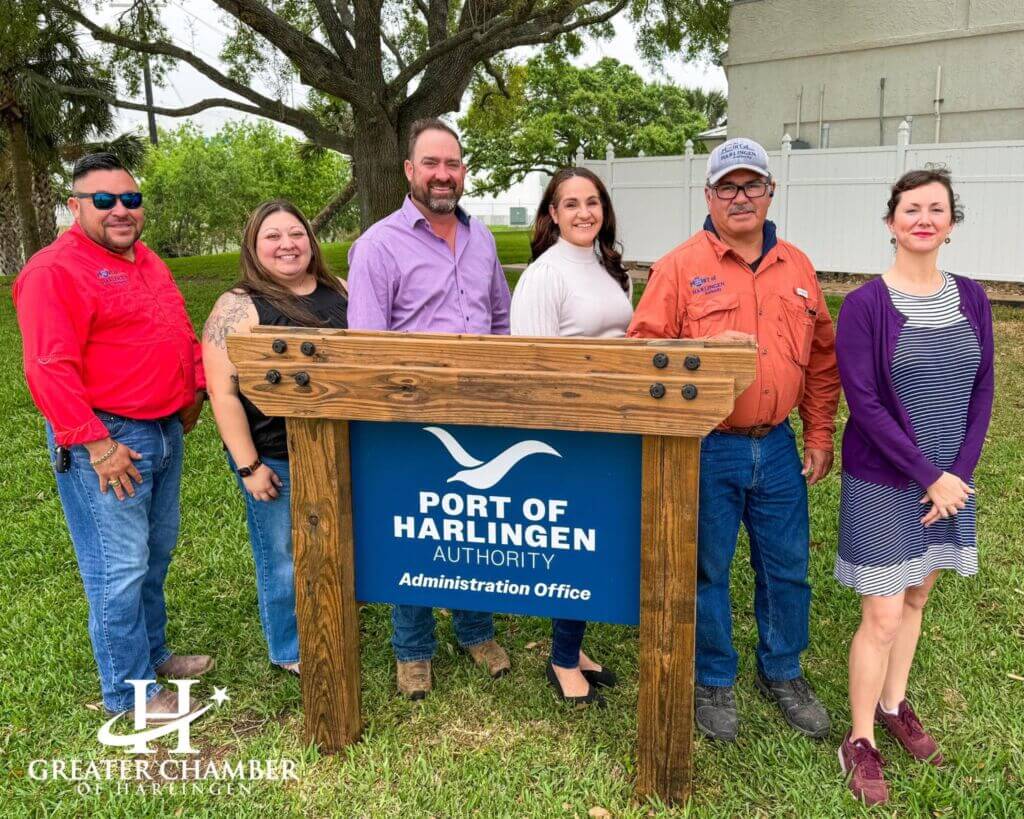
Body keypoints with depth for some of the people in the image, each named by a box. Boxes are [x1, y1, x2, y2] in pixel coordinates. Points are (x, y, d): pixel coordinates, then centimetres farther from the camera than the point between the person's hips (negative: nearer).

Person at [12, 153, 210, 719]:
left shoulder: (147, 262, 14)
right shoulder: (55, 270, -13)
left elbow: (182, 334, 24)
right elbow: (50, 369, -20)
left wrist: (193, 392, 13)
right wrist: (96, 445, -22)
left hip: (165, 432, 9)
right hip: (105, 442, -9)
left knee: (156, 555, 19)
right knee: (119, 569, -1)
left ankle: (152, 652, 36)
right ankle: (129, 691, 13)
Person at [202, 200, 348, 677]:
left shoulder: (338, 291, 5)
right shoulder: (238, 308, -11)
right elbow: (223, 392, -14)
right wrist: (248, 465, -16)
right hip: (274, 458, -5)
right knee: (283, 558, 9)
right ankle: (290, 651, 29)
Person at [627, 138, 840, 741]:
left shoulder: (797, 267, 9)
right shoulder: (681, 266, -5)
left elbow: (823, 359, 13)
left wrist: (820, 435, 9)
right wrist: (709, 347, -22)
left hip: (778, 446, 4)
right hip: (706, 448, -4)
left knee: (787, 567, 14)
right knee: (708, 569, 8)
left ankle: (782, 673, 37)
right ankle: (714, 682, 29)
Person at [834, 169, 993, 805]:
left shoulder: (971, 299, 3)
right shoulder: (865, 305, -12)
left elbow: (981, 393, 4)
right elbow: (864, 403, -16)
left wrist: (960, 472, -7)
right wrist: (931, 478, -15)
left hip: (950, 478, 5)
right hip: (884, 483, -5)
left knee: (916, 598, 17)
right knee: (884, 615, 0)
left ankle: (894, 706, 38)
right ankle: (860, 742, 17)